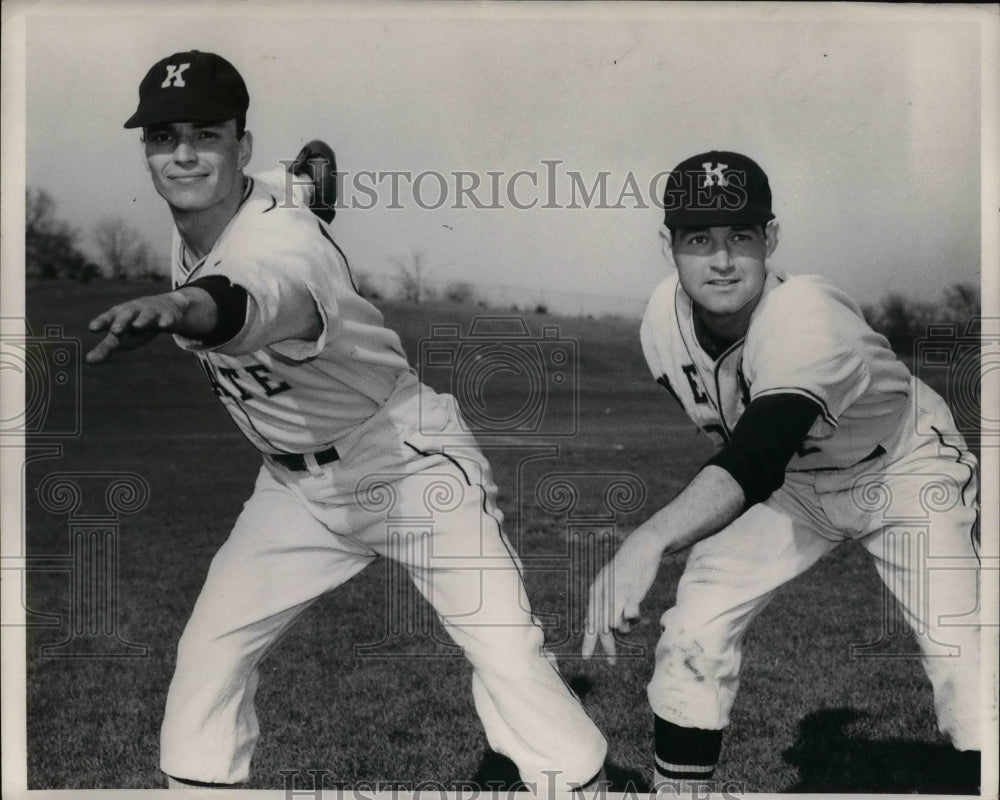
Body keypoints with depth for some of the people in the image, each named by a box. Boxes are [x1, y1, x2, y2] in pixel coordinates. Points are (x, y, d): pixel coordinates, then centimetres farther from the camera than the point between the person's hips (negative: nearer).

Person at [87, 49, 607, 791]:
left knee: (510, 655, -13)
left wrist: (179, 308, -76)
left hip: (410, 463, -7)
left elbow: (250, 307, -56)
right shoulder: (186, 228, -6)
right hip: (296, 484, 7)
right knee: (208, 653, 4)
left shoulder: (286, 240, -30)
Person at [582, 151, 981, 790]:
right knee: (696, 627, -9)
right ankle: (675, 790, 7)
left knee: (964, 661, -18)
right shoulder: (665, 318, -18)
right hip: (793, 482, 5)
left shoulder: (807, 318, -38)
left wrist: (647, 543, -65)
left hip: (907, 472, -4)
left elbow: (755, 458, -52)